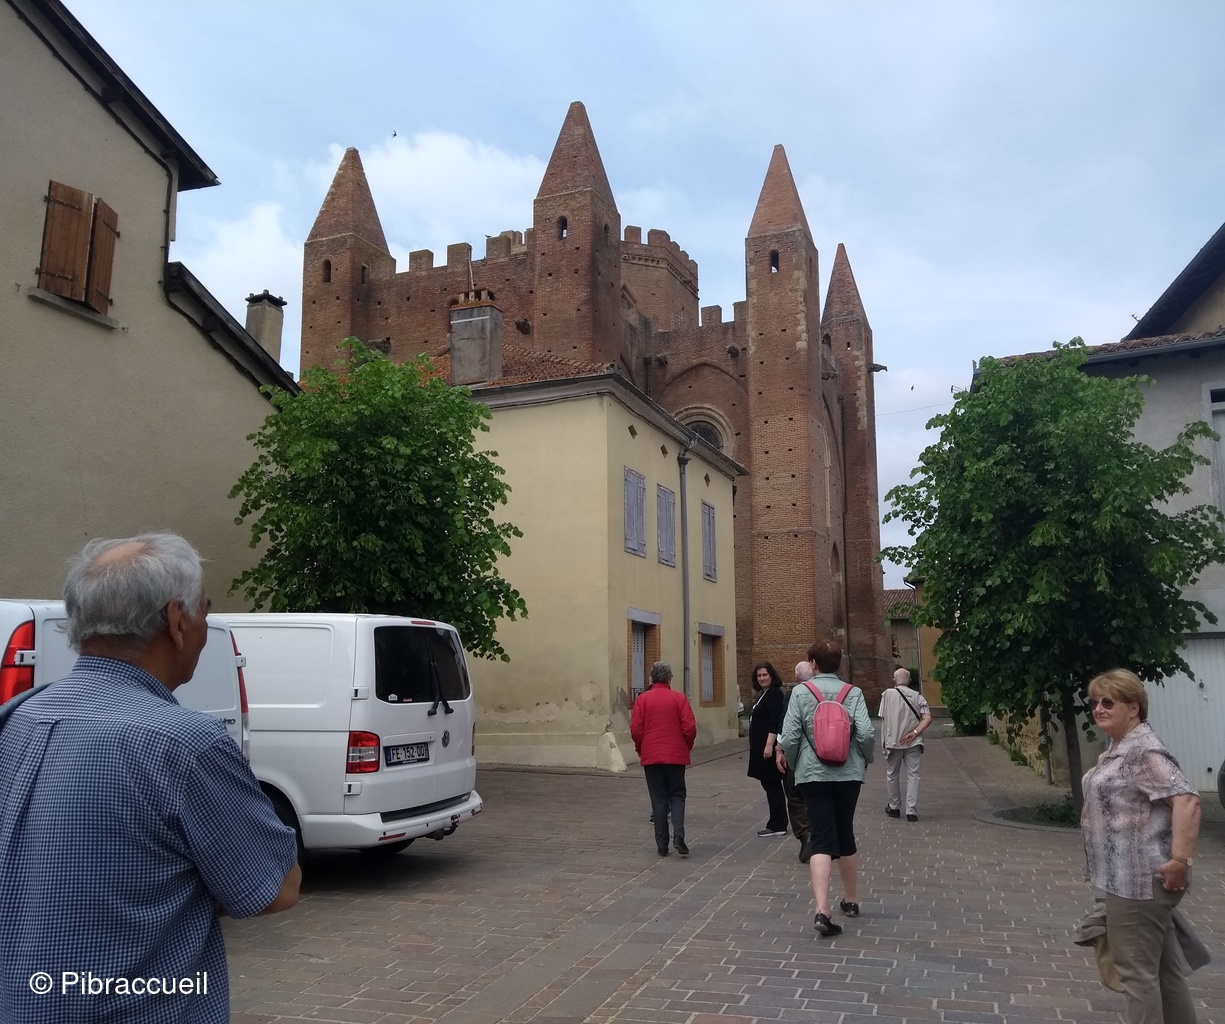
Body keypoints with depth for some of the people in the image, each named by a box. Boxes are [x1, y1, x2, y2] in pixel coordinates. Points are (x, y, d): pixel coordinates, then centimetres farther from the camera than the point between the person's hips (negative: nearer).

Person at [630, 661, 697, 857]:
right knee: (677, 795, 10)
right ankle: (679, 834, -11)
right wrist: (687, 747, 10)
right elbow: (690, 728, -7)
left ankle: (662, 845, 8)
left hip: (651, 757, 1)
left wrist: (640, 749, 12)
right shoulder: (679, 698, -3)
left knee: (659, 799, 8)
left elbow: (635, 729, -4)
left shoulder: (642, 699, -1)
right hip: (676, 756, -1)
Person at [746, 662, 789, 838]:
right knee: (769, 784, 13)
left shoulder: (774, 694, -13)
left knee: (772, 784, -5)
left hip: (769, 747, -10)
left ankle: (777, 825, 0)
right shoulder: (763, 694, 16)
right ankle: (778, 823, 20)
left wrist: (769, 745, -26)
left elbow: (775, 723, -21)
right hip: (761, 748, 10)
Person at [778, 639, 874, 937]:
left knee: (822, 840, -3)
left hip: (813, 774, -2)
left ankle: (822, 910, -19)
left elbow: (789, 736, -10)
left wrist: (787, 755, 11)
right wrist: (866, 758, 10)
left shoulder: (800, 692, -5)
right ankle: (851, 900, 33)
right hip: (848, 774, 2)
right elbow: (866, 733, -10)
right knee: (845, 835, 19)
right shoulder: (853, 693, -1)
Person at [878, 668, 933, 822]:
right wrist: (915, 733, -11)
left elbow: (883, 718, -2)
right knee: (913, 775, 5)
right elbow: (928, 717, -9)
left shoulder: (887, 694, -3)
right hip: (913, 742, 1)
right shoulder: (917, 696, 2)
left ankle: (894, 807, 26)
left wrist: (884, 741, 7)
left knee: (892, 775, 16)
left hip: (892, 741, -1)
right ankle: (912, 811, -2)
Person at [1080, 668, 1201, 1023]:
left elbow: (1187, 799, -29)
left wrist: (1180, 861, -29)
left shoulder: (1144, 751, -19)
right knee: (1163, 967, 17)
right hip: (1129, 877, 10)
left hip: (1139, 880, -10)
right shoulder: (1118, 748, 12)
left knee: (1137, 968, -2)